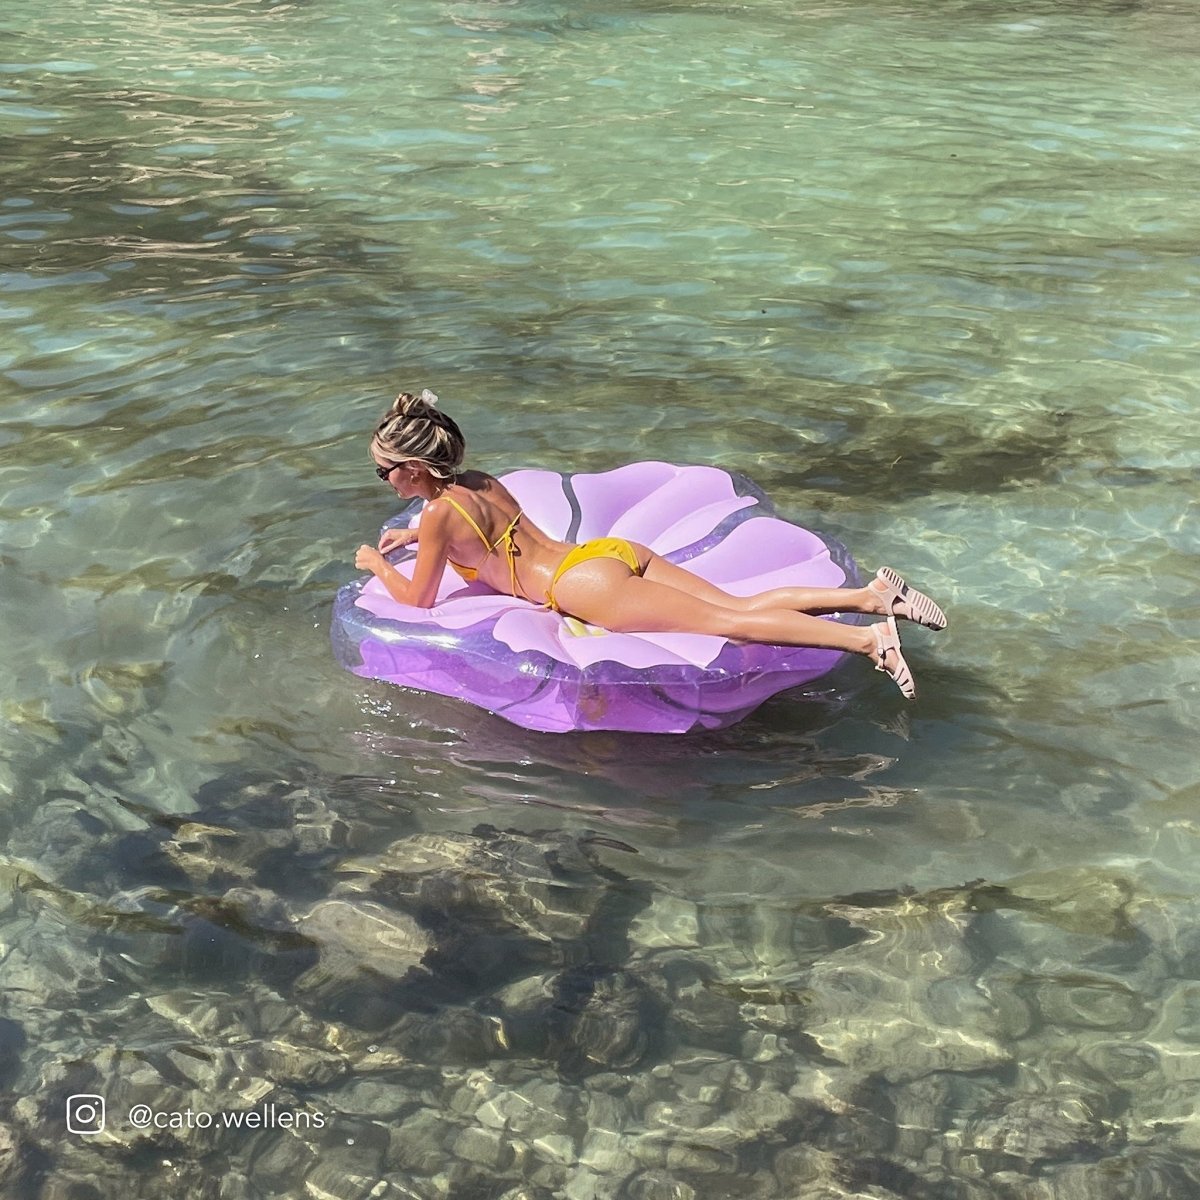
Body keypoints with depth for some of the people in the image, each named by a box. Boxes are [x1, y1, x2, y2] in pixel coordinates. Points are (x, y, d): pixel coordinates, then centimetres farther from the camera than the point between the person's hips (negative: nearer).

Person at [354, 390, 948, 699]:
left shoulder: (439, 512, -2)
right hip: (615, 551, 8)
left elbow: (418, 599, 5)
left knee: (729, 622, -18)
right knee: (741, 605, 0)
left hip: (586, 584, -8)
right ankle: (873, 594, -12)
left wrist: (377, 565, 22)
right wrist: (412, 535, 46)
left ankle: (869, 639, -31)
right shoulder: (481, 481, 23)